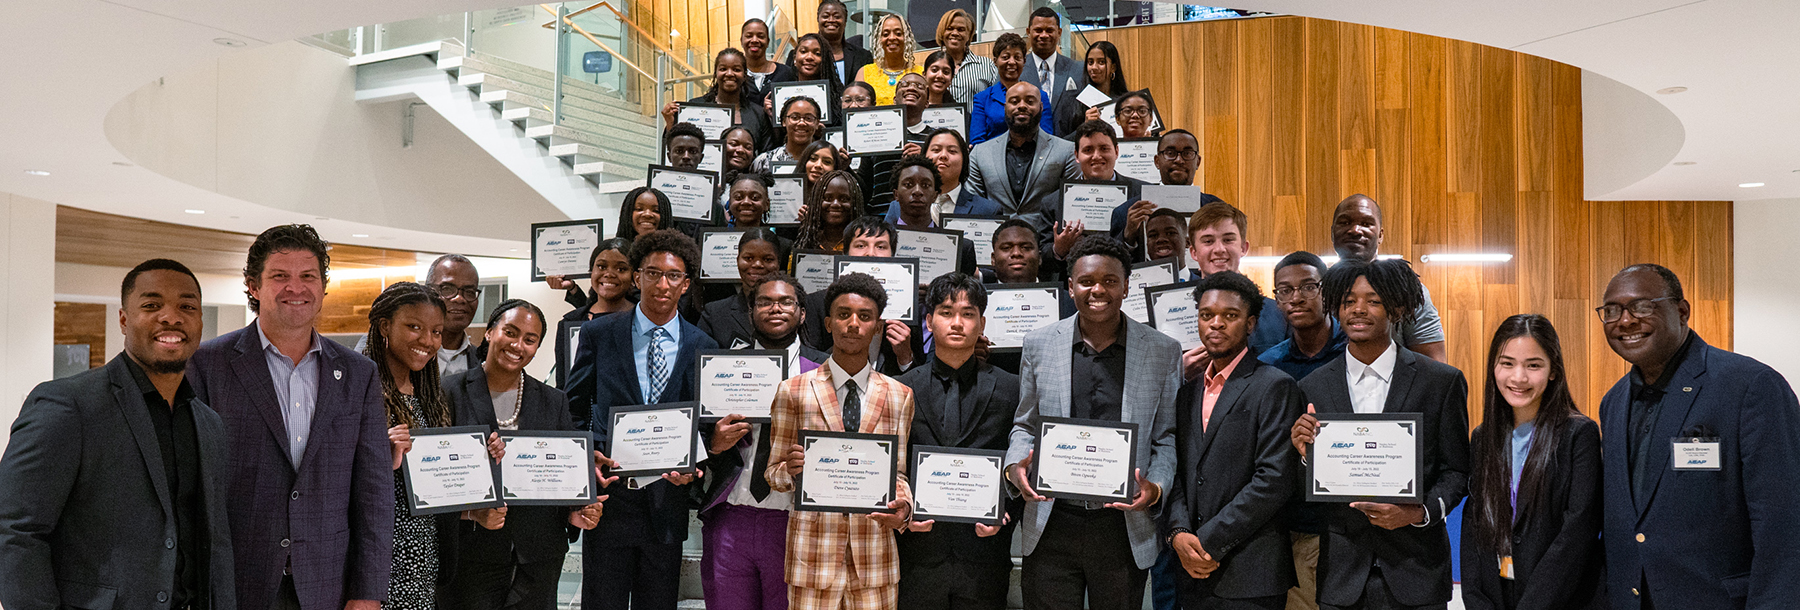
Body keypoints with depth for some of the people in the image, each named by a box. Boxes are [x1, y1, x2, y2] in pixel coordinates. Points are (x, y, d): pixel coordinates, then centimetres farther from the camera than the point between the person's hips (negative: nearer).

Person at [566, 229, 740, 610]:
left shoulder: (703, 347, 4)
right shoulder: (598, 334, 2)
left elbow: (704, 424, 8)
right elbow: (574, 407, 7)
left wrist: (703, 454, -13)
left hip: (667, 499, 1)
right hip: (608, 494, -1)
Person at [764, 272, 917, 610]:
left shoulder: (899, 396, 8)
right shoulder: (793, 391, 3)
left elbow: (897, 472, 10)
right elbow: (773, 475, 6)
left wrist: (904, 506, -11)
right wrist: (791, 469, -17)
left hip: (875, 555, 2)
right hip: (813, 549, -1)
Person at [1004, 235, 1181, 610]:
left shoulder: (1164, 352, 2)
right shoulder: (1038, 345, 5)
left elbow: (1166, 438, 5)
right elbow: (1025, 425, 12)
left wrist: (1156, 489, -12)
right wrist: (1015, 466, -8)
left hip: (1124, 527, 0)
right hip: (1051, 527, 1)